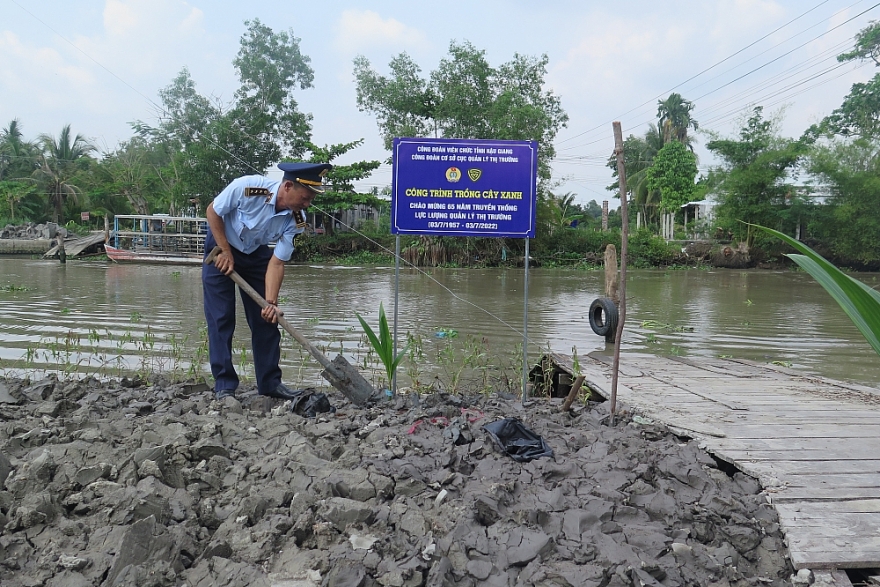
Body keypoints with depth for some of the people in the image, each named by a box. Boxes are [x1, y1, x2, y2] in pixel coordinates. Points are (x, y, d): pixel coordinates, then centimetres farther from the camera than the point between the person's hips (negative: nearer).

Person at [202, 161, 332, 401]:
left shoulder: (296, 220, -21)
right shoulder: (247, 187, -32)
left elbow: (277, 263, -20)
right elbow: (212, 211, -17)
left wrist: (271, 303, -30)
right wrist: (225, 251, -18)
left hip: (257, 254, 4)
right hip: (221, 247, -3)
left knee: (266, 319, 1)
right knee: (221, 319, -6)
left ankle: (270, 382, 12)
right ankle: (224, 386, 2)